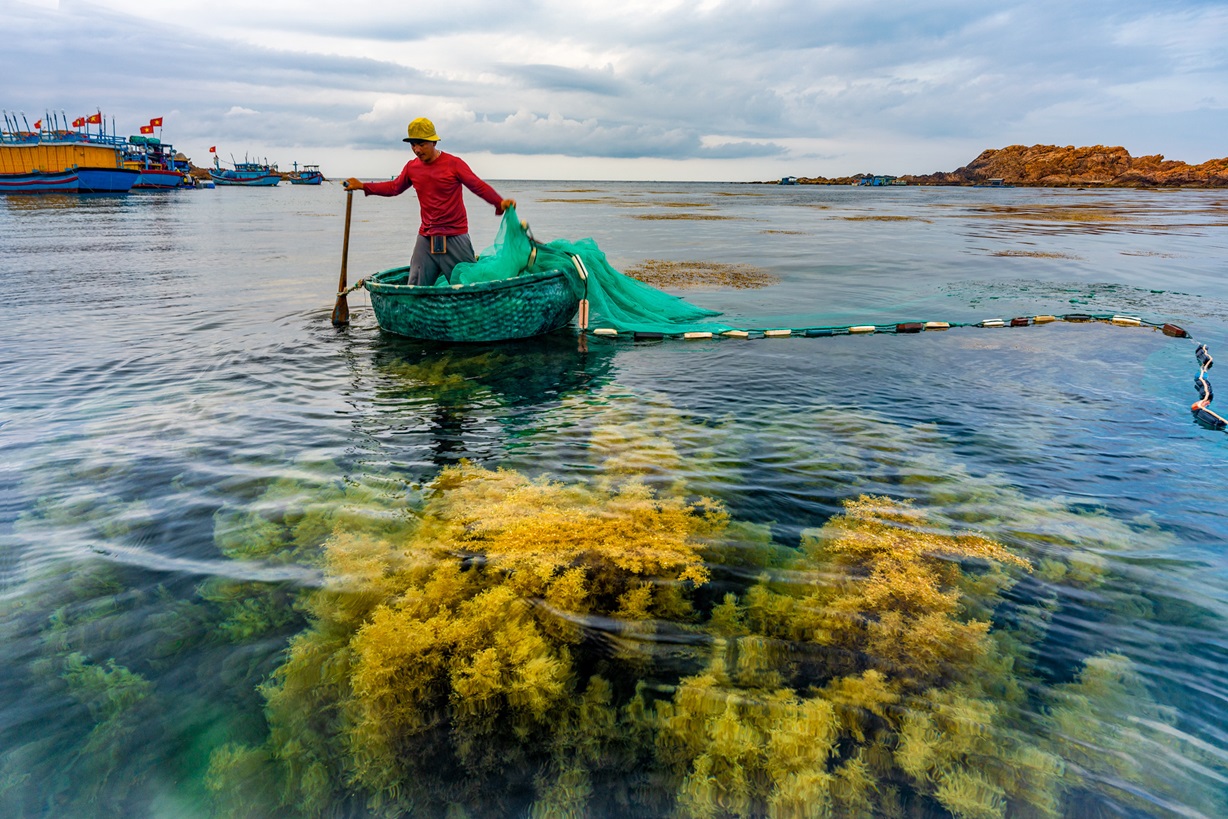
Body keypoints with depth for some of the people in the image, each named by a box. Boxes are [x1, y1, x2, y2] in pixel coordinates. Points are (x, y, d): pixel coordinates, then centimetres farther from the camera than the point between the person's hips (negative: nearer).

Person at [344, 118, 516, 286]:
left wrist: (499, 202, -27)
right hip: (426, 239, 5)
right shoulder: (411, 167, 9)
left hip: (455, 238, -5)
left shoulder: (454, 164, -8)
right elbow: (394, 187, 25)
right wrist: (362, 186, 25)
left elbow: (479, 186, -10)